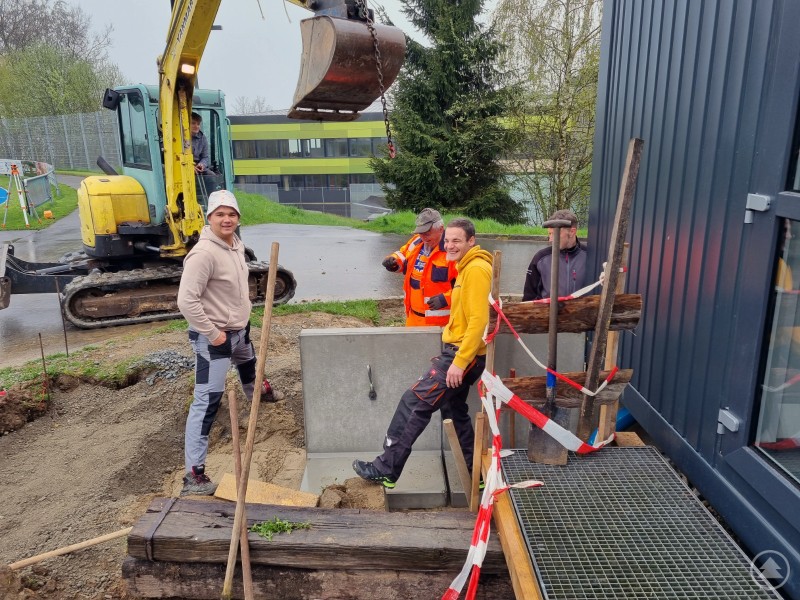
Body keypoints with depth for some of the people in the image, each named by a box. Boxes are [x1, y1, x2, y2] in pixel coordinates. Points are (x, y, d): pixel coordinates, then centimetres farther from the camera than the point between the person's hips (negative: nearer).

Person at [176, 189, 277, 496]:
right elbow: (186, 301, -30)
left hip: (239, 328, 10)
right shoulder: (204, 253, -27)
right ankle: (194, 474, -4)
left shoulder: (236, 244, 2)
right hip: (213, 337, -9)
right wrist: (213, 334, -25)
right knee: (207, 401, -9)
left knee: (248, 362, 37)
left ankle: (255, 391, 73)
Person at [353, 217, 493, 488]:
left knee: (414, 403, -6)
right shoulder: (467, 268, 15)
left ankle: (386, 469, 4)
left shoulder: (476, 269, -16)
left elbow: (479, 320, -23)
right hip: (458, 352, 10)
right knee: (453, 409, 19)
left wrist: (459, 361, -25)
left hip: (463, 355, -10)